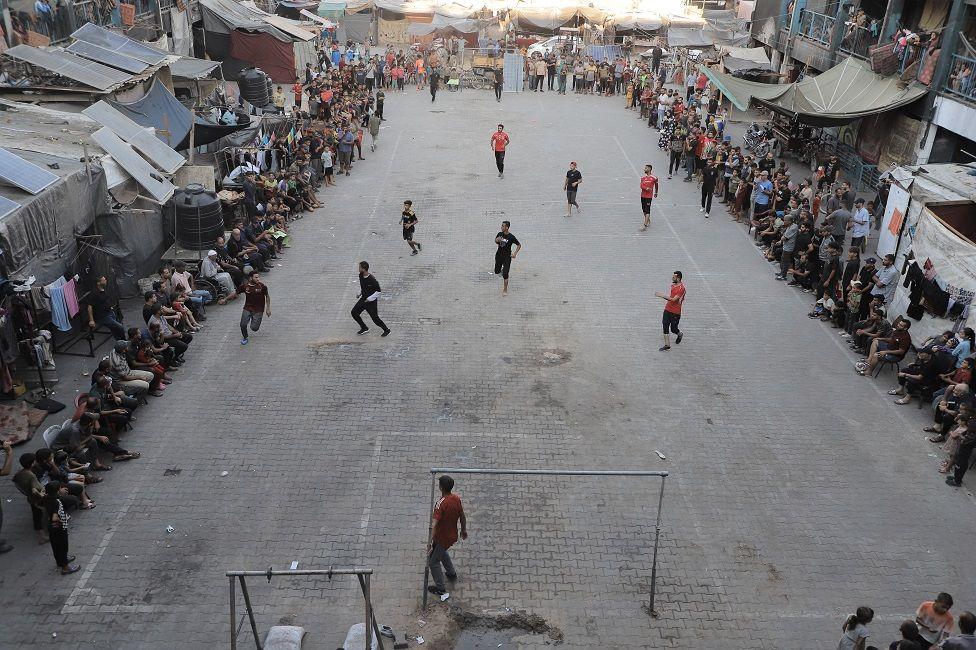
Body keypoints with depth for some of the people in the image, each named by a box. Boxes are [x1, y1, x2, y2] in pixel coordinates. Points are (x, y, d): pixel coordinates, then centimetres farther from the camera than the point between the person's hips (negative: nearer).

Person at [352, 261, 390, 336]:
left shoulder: (372, 280, -27)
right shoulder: (361, 276, -3)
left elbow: (378, 291, -20)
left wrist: (369, 299, -20)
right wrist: (360, 293, 8)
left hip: (371, 302, -8)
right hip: (363, 299, 8)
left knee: (375, 318, -4)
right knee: (354, 312, 7)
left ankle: (386, 330, 17)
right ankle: (364, 328, 23)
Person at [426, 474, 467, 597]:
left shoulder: (441, 503, -30)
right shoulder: (457, 498, -9)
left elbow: (435, 524, -36)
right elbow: (462, 517, 4)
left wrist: (430, 541, -38)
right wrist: (464, 530, 19)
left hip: (442, 538, -7)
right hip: (453, 535, 8)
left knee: (433, 561, 11)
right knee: (442, 551, 34)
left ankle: (440, 588, 20)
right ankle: (452, 573, 47)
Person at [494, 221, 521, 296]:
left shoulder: (511, 237, -16)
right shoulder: (499, 234, -4)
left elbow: (519, 245, -6)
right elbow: (496, 241, 15)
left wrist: (515, 253, -16)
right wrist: (497, 240, -9)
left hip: (507, 257, -5)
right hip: (499, 255, 5)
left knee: (505, 275, -7)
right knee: (497, 272, 15)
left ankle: (505, 290, 9)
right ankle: (502, 269, 52)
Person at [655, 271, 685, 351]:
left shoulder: (681, 288, -20)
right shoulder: (673, 285, 7)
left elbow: (674, 299, -26)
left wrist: (662, 295, -27)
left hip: (675, 312, -7)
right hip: (667, 309, 7)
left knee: (673, 329, 5)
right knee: (665, 327, 1)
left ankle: (680, 334, 40)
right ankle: (667, 345, 7)